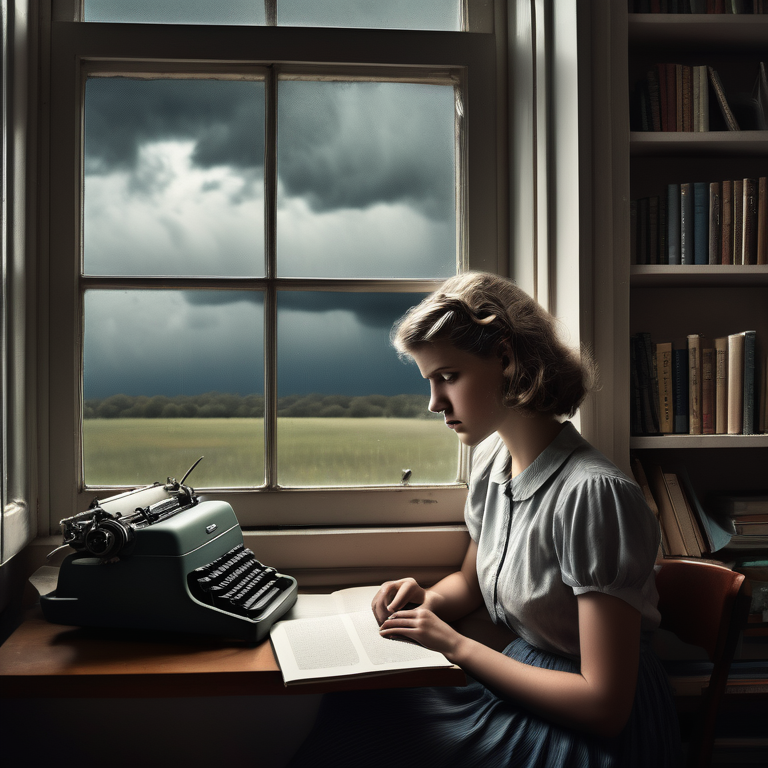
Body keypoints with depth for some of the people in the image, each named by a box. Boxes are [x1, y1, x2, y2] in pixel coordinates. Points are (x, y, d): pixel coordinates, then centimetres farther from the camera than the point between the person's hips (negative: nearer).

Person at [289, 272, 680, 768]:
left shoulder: (593, 494, -27)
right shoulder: (492, 462, -1)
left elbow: (604, 706, -24)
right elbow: (472, 582, 16)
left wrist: (455, 645, -20)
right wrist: (429, 600, -6)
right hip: (523, 680, 7)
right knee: (349, 705, -6)